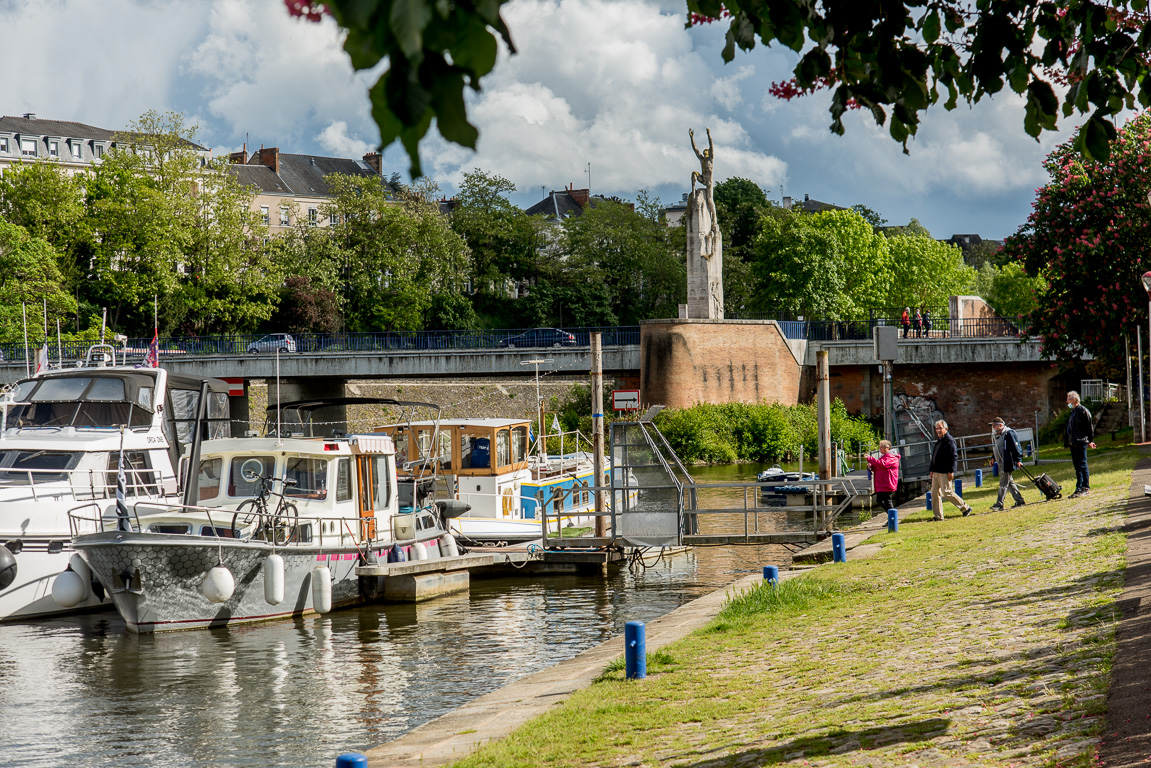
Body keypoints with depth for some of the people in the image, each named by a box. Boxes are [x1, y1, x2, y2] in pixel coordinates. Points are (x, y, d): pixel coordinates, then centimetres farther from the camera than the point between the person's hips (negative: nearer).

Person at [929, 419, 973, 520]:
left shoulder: (949, 441, -11)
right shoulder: (939, 441, 18)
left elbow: (954, 457, -16)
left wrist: (951, 471, -21)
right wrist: (932, 470, 20)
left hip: (944, 473, -9)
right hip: (936, 472, 9)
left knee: (947, 492, -7)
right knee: (935, 493, 5)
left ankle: (965, 508, 7)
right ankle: (938, 515, 10)